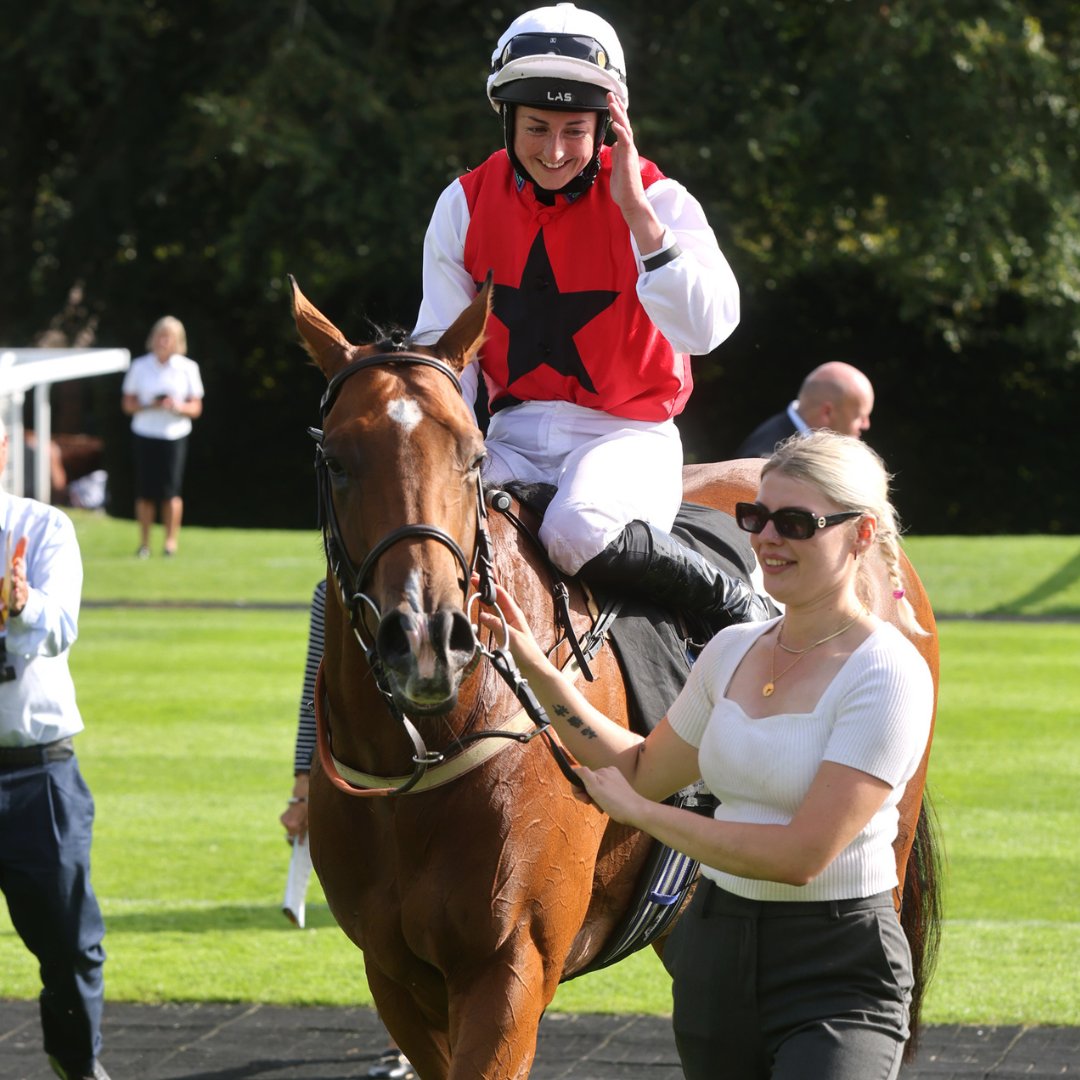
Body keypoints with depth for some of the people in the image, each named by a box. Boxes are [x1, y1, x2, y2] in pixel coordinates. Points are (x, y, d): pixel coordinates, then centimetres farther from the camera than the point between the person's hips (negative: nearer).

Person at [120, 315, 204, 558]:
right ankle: (144, 543, 8)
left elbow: (196, 408, 5)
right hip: (145, 435, 1)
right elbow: (128, 403, 6)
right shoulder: (140, 367, 6)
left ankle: (171, 541, 5)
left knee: (170, 491, -6)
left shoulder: (188, 368, 5)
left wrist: (178, 406, -16)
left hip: (174, 435, -1)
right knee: (145, 492, -1)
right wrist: (149, 405, -13)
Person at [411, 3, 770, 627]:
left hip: (626, 434, -4)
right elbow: (442, 346, 5)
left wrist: (636, 211, -26)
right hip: (515, 436, 4)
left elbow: (706, 328, -22)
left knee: (579, 530, -36)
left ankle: (738, 607, -15)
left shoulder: (654, 198, -7)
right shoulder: (466, 205, 3)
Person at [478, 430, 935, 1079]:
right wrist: (538, 671, 14)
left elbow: (804, 853, -21)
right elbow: (643, 772, 23)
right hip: (717, 949, 7)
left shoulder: (887, 673, -14)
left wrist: (641, 813, -13)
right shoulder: (733, 651, 8)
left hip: (838, 972, -7)